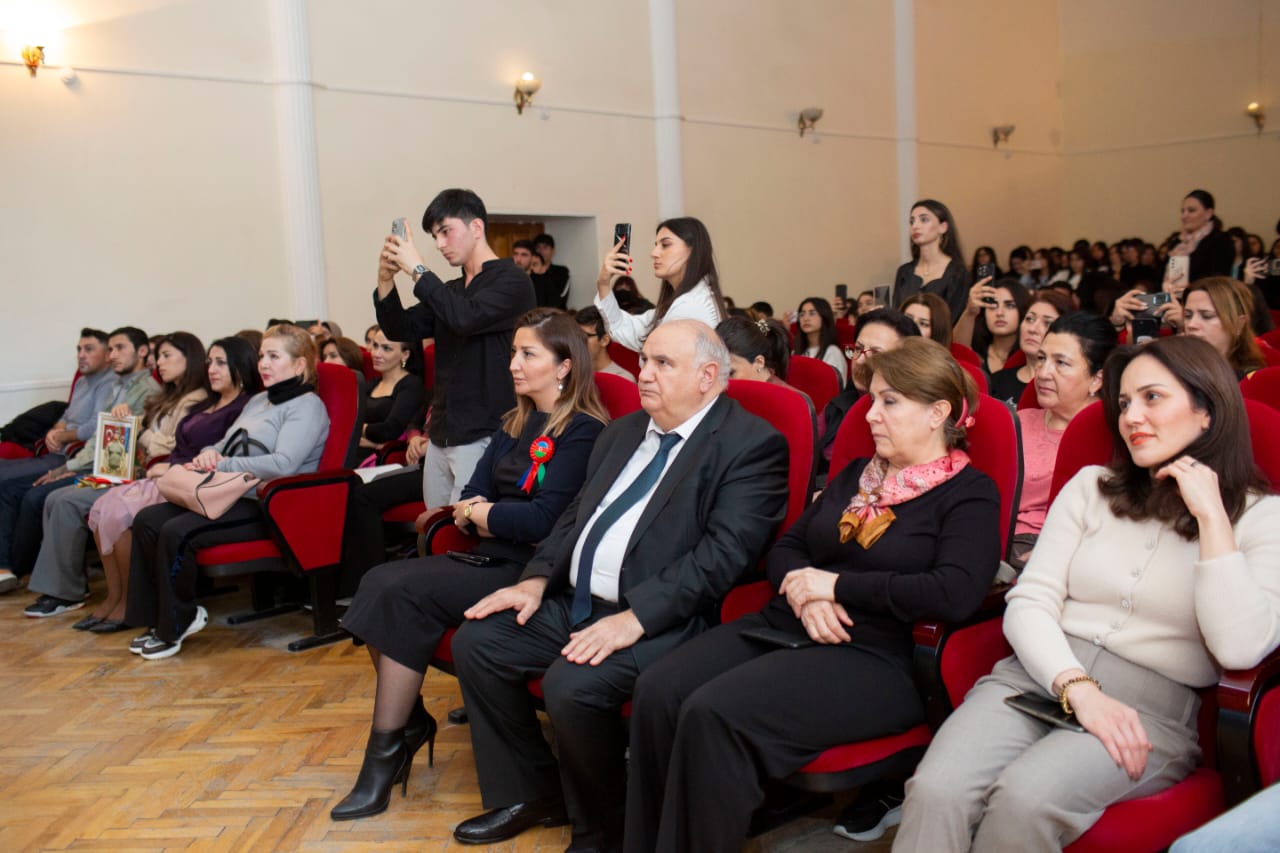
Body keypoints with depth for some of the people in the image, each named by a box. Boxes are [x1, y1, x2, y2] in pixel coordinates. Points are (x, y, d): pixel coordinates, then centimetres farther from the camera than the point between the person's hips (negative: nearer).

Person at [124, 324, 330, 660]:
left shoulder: (307, 406, -6)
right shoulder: (259, 400, 24)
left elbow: (283, 464, -21)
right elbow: (224, 445, 26)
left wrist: (222, 465, -16)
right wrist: (209, 454, 1)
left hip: (266, 507, -9)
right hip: (232, 496, 9)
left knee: (177, 532, -26)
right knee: (147, 520, -8)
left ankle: (176, 625, -6)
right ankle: (157, 618, 0)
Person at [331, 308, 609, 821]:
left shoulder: (583, 431, -10)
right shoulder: (516, 424, 16)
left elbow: (545, 518, -18)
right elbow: (471, 493, 14)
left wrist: (481, 514, -5)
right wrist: (475, 515, -9)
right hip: (492, 558, 8)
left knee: (404, 592, -22)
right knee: (379, 580, -13)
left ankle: (387, 750, -10)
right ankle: (411, 719, 0)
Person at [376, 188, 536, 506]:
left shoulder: (512, 282, -7)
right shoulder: (450, 290, 18)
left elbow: (465, 318, -23)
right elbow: (400, 330, 14)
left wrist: (417, 269, -16)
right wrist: (386, 279, -1)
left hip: (483, 436, -8)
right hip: (440, 437, 8)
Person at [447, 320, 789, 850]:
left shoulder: (752, 444, -10)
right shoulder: (624, 431, 16)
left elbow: (724, 552, -21)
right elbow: (576, 515, 20)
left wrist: (636, 617, -28)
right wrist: (538, 578, 2)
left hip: (662, 619, -8)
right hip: (575, 603, 9)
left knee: (572, 685, -30)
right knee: (476, 641, -2)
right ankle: (528, 793, 15)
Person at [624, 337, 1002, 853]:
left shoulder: (969, 494, -2)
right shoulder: (856, 474, 19)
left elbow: (956, 594, -19)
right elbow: (786, 547, 18)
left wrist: (837, 584, -13)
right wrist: (803, 590, -6)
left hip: (873, 658, -6)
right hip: (784, 626, 7)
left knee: (713, 714, -30)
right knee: (658, 692, -20)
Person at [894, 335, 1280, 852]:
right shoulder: (1091, 487, 14)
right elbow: (1028, 604, 4)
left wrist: (1211, 516, -10)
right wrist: (1078, 688, -14)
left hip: (1156, 707, -2)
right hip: (1041, 675, 3)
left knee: (1023, 800, -34)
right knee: (935, 793, -29)